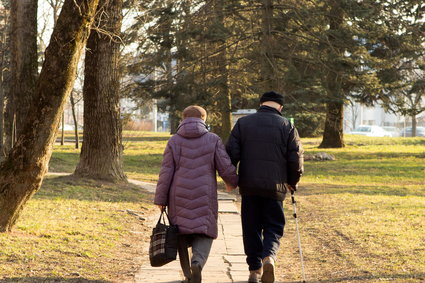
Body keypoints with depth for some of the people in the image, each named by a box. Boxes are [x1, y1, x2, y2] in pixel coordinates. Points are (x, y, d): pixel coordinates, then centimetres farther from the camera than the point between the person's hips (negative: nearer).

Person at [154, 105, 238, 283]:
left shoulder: (174, 141, 3)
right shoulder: (213, 140, 1)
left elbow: (166, 173, -2)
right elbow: (226, 168, -3)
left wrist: (160, 200, 3)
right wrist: (232, 182, 18)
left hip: (179, 198, 1)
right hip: (204, 197, -1)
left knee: (182, 234, 13)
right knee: (204, 234, 5)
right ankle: (197, 263, -23)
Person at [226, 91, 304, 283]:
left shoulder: (243, 123, 4)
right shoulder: (287, 127, 1)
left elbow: (231, 153, -1)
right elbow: (296, 159, 0)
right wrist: (292, 182, 16)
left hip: (248, 186, 1)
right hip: (275, 187, -1)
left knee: (251, 228, 11)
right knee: (273, 227, 8)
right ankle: (269, 256, -19)